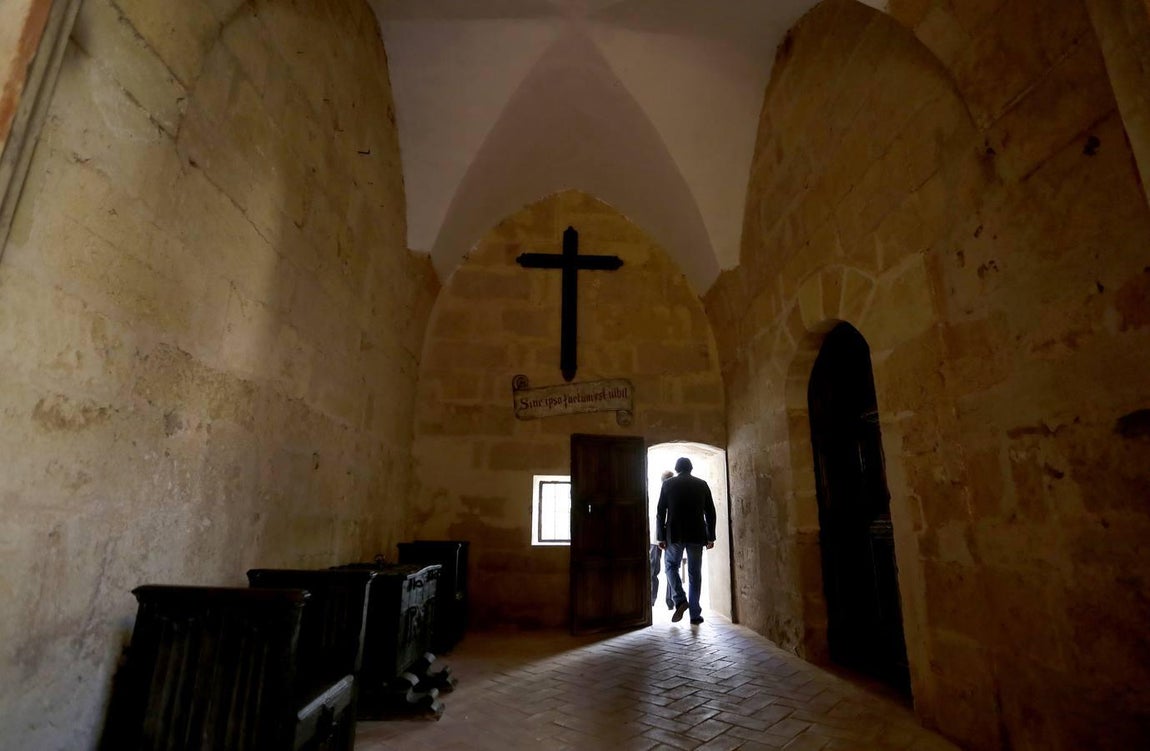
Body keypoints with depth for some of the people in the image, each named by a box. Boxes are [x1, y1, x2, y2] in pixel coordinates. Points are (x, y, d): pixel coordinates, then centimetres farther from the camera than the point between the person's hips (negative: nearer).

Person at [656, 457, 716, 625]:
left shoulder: (668, 484, 2)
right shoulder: (702, 484, 6)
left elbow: (660, 512, -1)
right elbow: (710, 512, 4)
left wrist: (661, 537, 2)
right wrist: (710, 537, 9)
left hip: (675, 534, -1)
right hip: (696, 535, 2)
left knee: (671, 565, 16)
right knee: (694, 573, 9)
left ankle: (680, 600, -4)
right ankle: (695, 615, 9)